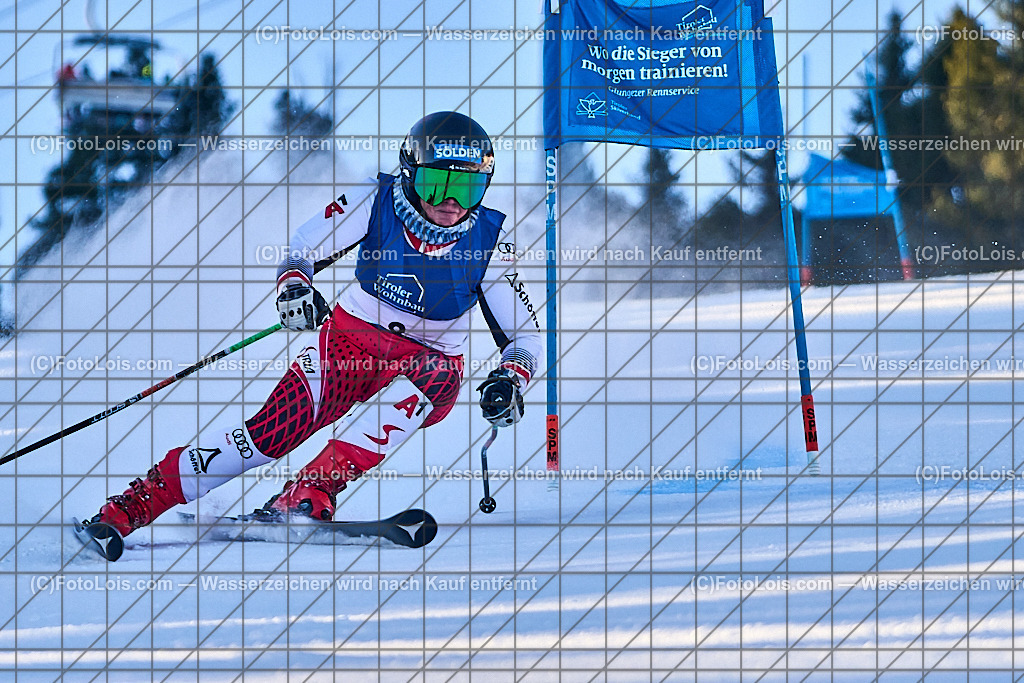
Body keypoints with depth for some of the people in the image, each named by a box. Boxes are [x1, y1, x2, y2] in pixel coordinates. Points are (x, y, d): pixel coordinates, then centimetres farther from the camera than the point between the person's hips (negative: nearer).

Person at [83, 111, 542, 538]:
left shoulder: (488, 243, -11)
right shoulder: (379, 202, -13)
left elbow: (525, 336, -4)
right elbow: (302, 247, -9)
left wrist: (510, 380, -25)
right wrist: (294, 284, -32)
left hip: (427, 366, 0)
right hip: (351, 342, 0)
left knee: (437, 375, -36)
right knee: (274, 432, -23)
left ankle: (313, 491, -41)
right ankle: (133, 504, -19)